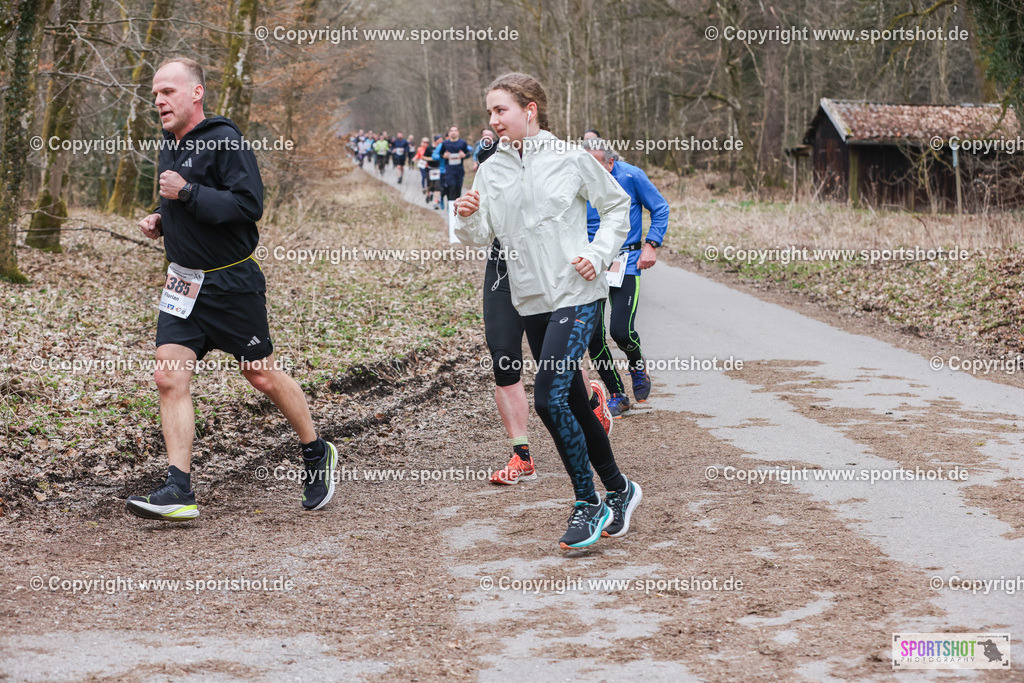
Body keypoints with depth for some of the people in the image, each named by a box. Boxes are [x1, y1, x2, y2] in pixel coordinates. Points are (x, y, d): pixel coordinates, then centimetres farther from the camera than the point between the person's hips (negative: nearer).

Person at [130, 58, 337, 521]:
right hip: (183, 283, 7)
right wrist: (159, 219, 7)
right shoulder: (170, 145, 11)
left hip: (232, 285, -7)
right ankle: (179, 492, -7)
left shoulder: (225, 140, -15)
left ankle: (317, 455, 28)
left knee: (262, 376, 6)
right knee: (169, 377, -7)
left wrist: (187, 193, -25)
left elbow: (249, 204, -24)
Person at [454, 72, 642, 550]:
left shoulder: (572, 159, -4)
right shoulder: (491, 171, 6)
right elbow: (480, 237, 7)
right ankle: (618, 491, 28)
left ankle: (588, 502, -2)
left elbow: (616, 206, 8)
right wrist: (467, 218, -15)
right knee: (573, 402, 11)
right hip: (530, 300, 5)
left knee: (549, 397, -17)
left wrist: (599, 254, -5)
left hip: (577, 295, -5)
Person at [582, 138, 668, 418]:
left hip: (626, 262, -2)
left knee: (621, 331, -14)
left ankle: (638, 366, 22)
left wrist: (651, 245, -6)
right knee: (593, 334, -4)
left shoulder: (631, 177, -9)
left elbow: (660, 208, 3)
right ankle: (617, 396, 14)